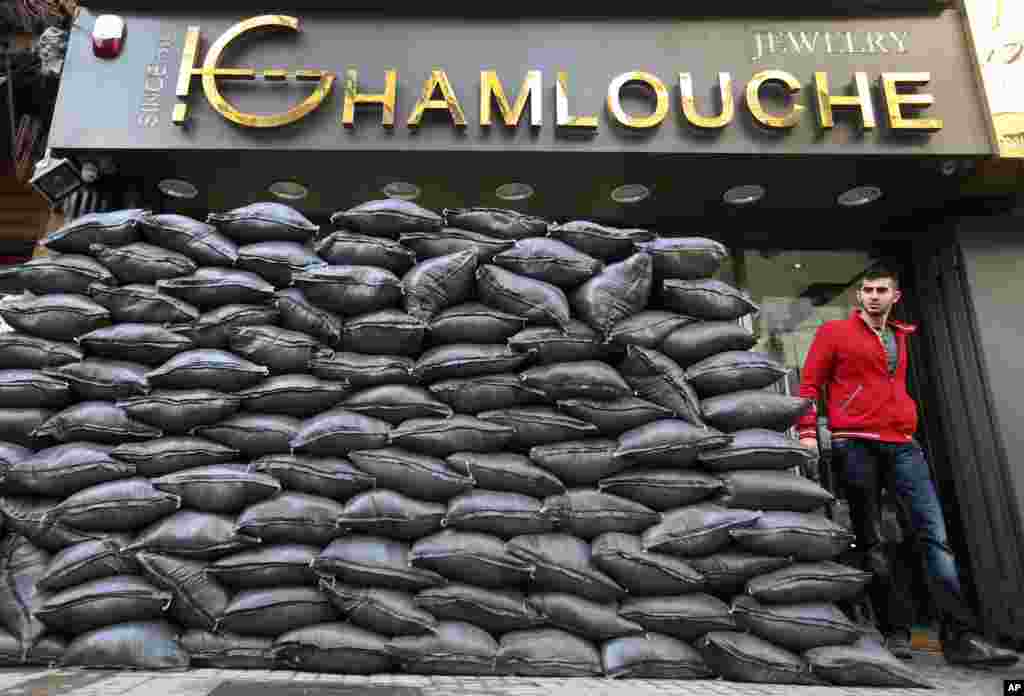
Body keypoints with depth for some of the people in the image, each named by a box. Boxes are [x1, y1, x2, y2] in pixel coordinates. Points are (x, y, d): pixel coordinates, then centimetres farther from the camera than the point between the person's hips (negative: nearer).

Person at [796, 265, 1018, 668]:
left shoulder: (900, 337, 20)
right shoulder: (834, 332, 3)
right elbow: (809, 384, -2)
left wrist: (908, 425, 19)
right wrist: (807, 432, -11)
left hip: (902, 445, 5)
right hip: (855, 445, -5)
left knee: (934, 535, -4)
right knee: (871, 542, 1)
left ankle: (961, 637, -1)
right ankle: (894, 632, 9)